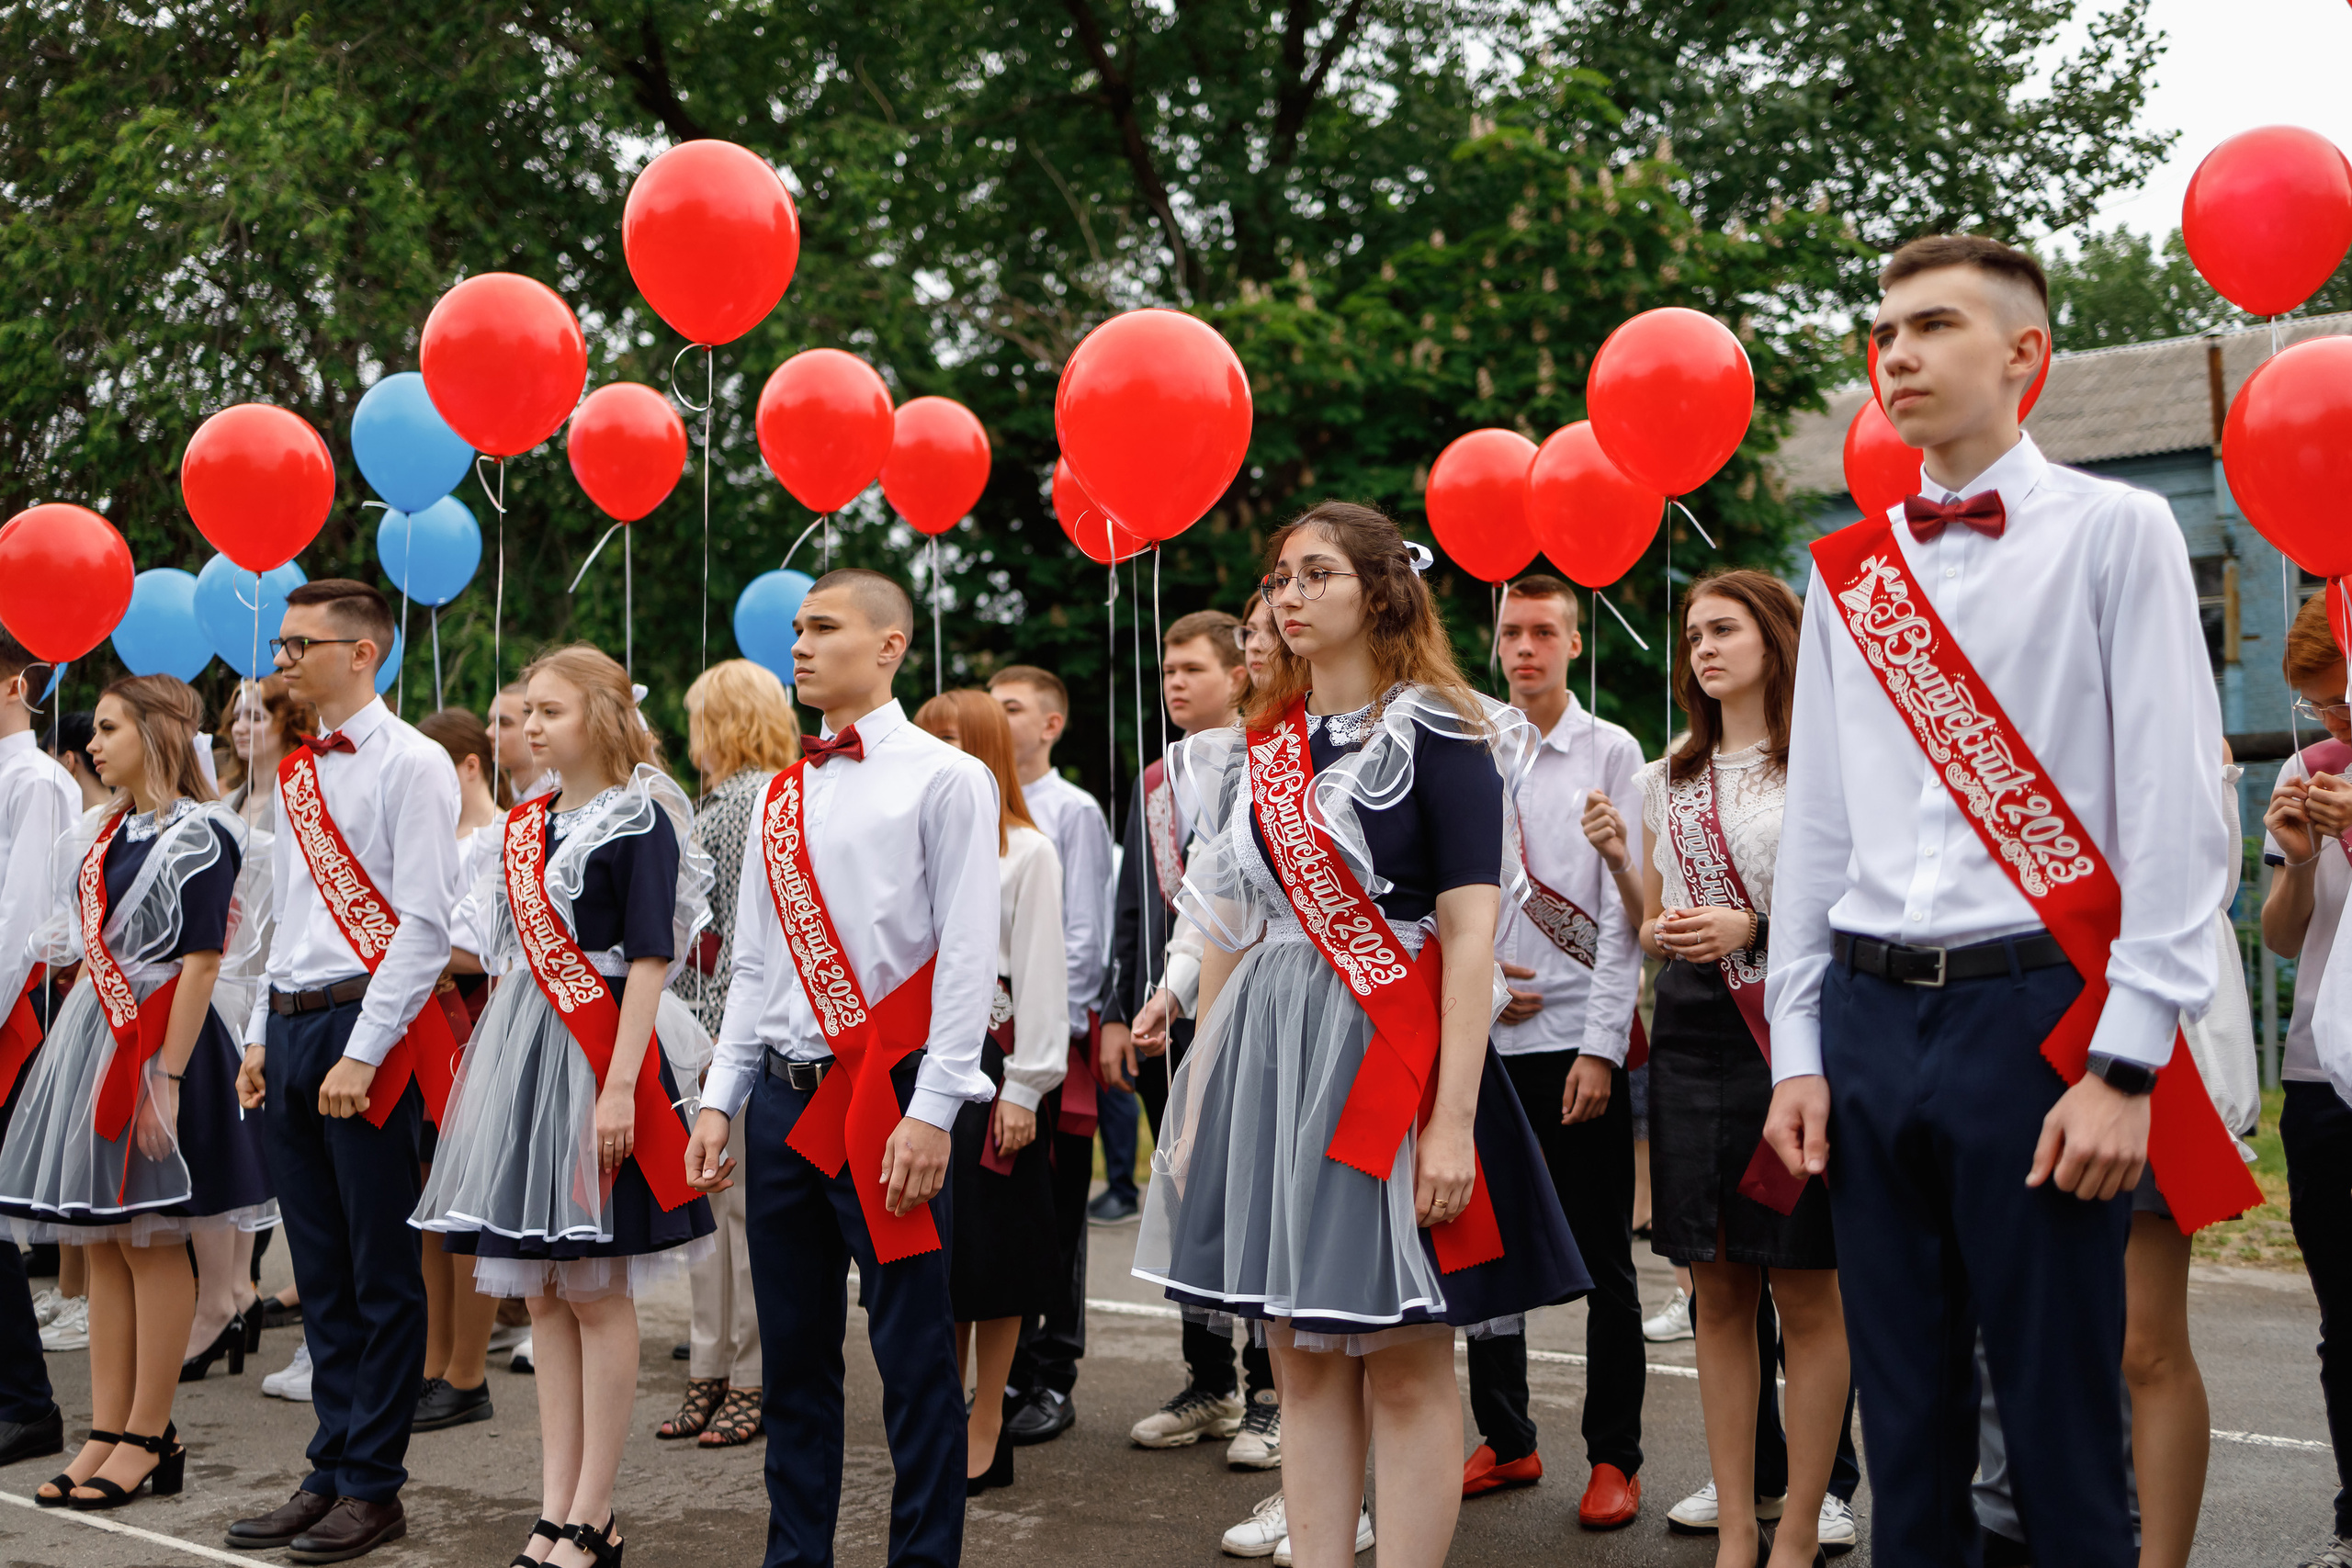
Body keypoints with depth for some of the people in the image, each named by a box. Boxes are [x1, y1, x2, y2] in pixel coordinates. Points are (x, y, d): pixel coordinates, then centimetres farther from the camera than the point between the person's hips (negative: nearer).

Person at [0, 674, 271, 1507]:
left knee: (152, 1244, -2)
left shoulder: (197, 835, -10)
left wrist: (167, 1078, -19)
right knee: (100, 1244, 9)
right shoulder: (100, 833, 14)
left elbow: (200, 964, -15)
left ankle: (149, 1439, 6)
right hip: (91, 1038, 8)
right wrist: (71, 1049, 11)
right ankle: (106, 1432, 16)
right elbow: (83, 953, 18)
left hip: (157, 1045, -8)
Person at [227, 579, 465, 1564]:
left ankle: (373, 1486, 8)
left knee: (382, 1273, 0)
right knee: (319, 1270, 12)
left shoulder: (411, 764, -8)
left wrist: (362, 1054, -16)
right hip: (290, 1027, 8)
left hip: (368, 1022, -8)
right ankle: (331, 1473, 20)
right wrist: (262, 1038, 14)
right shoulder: (296, 773, 16)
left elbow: (423, 922, -13)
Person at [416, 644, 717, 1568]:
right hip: (523, 1057, 8)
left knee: (597, 1292, -1)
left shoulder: (638, 818, -7)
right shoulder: (526, 826, 14)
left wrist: (620, 1085, -19)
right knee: (542, 1293, 9)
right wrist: (492, 1067, 13)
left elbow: (650, 961, -13)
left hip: (597, 1057, -7)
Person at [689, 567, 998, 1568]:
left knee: (913, 1353, -1)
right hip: (784, 1096, 6)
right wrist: (720, 1101, 11)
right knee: (793, 1348, 12)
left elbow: (967, 956, -9)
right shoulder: (782, 798, 15)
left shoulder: (943, 778, -4)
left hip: (887, 1095, -6)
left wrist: (932, 1113, -15)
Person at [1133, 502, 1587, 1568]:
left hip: (1388, 1057, -6)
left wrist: (1454, 1118, -19)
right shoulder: (1257, 752, 13)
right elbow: (1230, 933, 15)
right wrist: (1194, 1103, 11)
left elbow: (1470, 935, -12)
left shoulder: (1437, 736, -5)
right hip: (1269, 1061, 6)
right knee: (1303, 1361, 9)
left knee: (1406, 1366, 0)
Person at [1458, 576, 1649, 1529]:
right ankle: (1505, 1440, 23)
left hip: (1577, 1035, -4)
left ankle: (1614, 1458, 11)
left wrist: (1602, 1044, -11)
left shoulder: (1610, 752, 0)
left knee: (1602, 1260, 1)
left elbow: (1623, 910, -5)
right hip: (1486, 1034, 4)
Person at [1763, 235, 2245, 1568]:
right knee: (1907, 1418, 10)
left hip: (2036, 1009, -4)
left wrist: (2129, 1067, -13)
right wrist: (1798, 1049, 9)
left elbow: (2181, 812, -7)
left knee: (2063, 1421, 0)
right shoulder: (1848, 570, 14)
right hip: (1870, 1018, 4)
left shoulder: (2113, 530, 0)